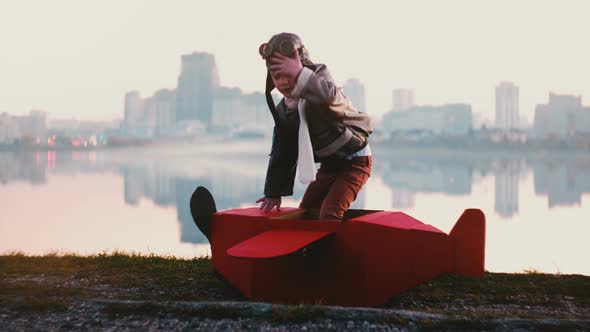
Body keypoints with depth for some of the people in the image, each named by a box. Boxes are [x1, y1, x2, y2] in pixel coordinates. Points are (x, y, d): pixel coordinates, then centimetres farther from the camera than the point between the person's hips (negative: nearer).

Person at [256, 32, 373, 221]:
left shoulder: (320, 77, -20)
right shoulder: (283, 110, -1)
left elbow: (330, 96, -47)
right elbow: (282, 153, 8)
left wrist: (300, 74, -48)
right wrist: (274, 192, 8)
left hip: (354, 161, -7)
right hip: (328, 164, 8)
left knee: (329, 215, -20)